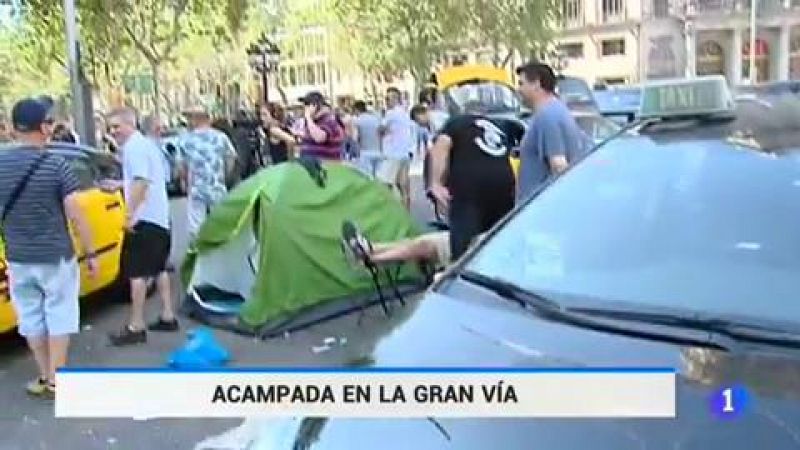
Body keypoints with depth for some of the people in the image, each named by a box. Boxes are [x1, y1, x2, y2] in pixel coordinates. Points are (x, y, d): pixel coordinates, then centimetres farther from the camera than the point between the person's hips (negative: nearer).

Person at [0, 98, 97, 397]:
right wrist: (90, 253, -5)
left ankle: (44, 377, 23)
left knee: (31, 318, 15)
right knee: (59, 315, 8)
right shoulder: (56, 165, -13)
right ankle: (56, 380, 11)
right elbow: (76, 216, -14)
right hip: (56, 256, -3)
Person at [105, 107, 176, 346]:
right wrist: (120, 184, 28)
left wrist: (130, 213, -26)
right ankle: (168, 317, 21)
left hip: (144, 218, -10)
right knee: (159, 268, 16)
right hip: (159, 216, 10)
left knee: (136, 272, -7)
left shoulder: (133, 147, -14)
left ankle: (136, 327, -4)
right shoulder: (146, 144, 17)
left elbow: (141, 182, -26)